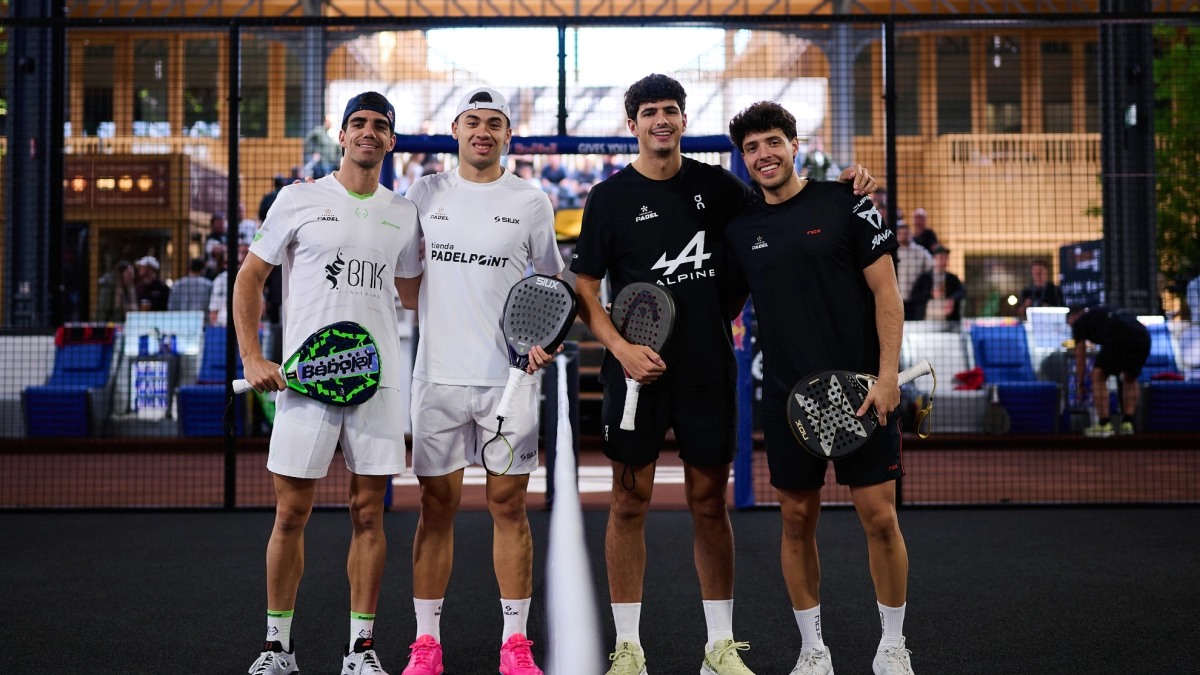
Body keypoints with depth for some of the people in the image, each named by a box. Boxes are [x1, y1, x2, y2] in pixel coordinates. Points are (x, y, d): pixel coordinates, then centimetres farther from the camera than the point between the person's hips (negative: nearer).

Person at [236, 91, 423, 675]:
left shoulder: (403, 214, 12)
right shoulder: (299, 200, 2)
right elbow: (250, 277, 5)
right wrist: (252, 357, -4)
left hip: (377, 380, 3)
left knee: (369, 513, 4)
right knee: (291, 512, 1)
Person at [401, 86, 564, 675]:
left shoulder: (531, 202, 5)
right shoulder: (425, 194, 8)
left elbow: (553, 282, 11)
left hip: (508, 377, -1)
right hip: (438, 374, 1)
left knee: (509, 505, 3)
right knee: (436, 505, 4)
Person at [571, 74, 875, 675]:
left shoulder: (714, 185, 7)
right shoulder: (610, 197, 0)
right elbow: (584, 289, 0)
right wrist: (620, 347, -15)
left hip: (709, 371, 2)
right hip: (638, 372, -2)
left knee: (709, 501, 8)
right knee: (630, 501, 3)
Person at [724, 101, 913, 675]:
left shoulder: (845, 203, -1)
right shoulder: (741, 229, 9)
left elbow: (886, 293, -2)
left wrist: (886, 375, -10)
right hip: (787, 395, 3)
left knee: (879, 516, -2)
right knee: (797, 520, 6)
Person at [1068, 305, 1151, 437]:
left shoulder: (1079, 322, 20)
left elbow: (1080, 356, 23)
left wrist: (1080, 384, 33)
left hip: (1119, 339, -7)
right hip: (1143, 336, 7)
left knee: (1098, 376, 9)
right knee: (1130, 379, 27)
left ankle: (1104, 426, 6)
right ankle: (1127, 423, 19)